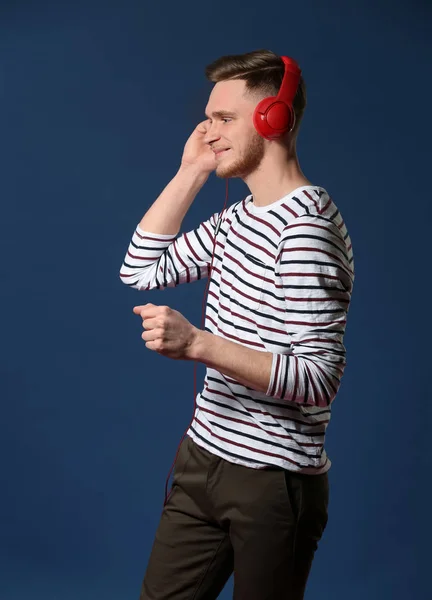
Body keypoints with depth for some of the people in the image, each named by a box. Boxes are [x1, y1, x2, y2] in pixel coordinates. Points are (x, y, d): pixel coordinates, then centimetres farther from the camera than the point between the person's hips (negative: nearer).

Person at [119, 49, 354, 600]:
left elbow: (318, 381, -24)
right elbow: (141, 270, 11)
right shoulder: (237, 218, 9)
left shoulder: (306, 227, -20)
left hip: (274, 479, -8)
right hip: (204, 456, 8)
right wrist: (189, 173, 4)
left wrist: (196, 343, -32)